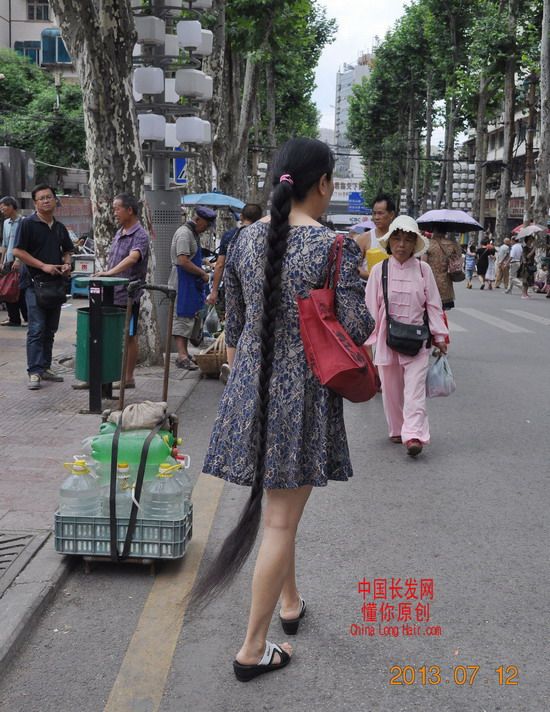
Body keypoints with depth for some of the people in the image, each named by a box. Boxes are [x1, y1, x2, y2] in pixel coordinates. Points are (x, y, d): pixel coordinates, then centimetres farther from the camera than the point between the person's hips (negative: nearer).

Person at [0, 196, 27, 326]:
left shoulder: (23, 222, -8)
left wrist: (18, 260, -19)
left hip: (19, 263, -7)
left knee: (20, 292, -6)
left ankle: (28, 318, 2)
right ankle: (14, 319, 13)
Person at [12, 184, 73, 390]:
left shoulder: (60, 227, 14)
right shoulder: (28, 224, -5)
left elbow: (67, 251, 25)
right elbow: (17, 251, -11)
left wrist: (66, 264, 3)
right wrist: (43, 266, -17)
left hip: (56, 283, 6)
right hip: (36, 282, -6)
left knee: (50, 330, 10)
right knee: (36, 329, -9)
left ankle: (45, 367, 19)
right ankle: (34, 372, -8)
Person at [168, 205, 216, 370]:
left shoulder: (193, 233, 18)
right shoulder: (184, 233, -15)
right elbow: (183, 261, -23)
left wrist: (202, 272, 15)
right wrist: (203, 274, -15)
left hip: (191, 283, 10)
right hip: (182, 282, -10)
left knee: (188, 318, 12)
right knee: (182, 317, -12)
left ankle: (184, 354, 17)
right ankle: (182, 356, -14)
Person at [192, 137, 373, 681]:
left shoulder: (245, 240, 2)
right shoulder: (336, 247, -14)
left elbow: (234, 324, 9)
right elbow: (357, 329, -17)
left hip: (250, 385, 6)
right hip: (303, 391, -5)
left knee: (275, 505, 23)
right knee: (281, 520, 4)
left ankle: (290, 601, 42)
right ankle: (252, 649, 13)